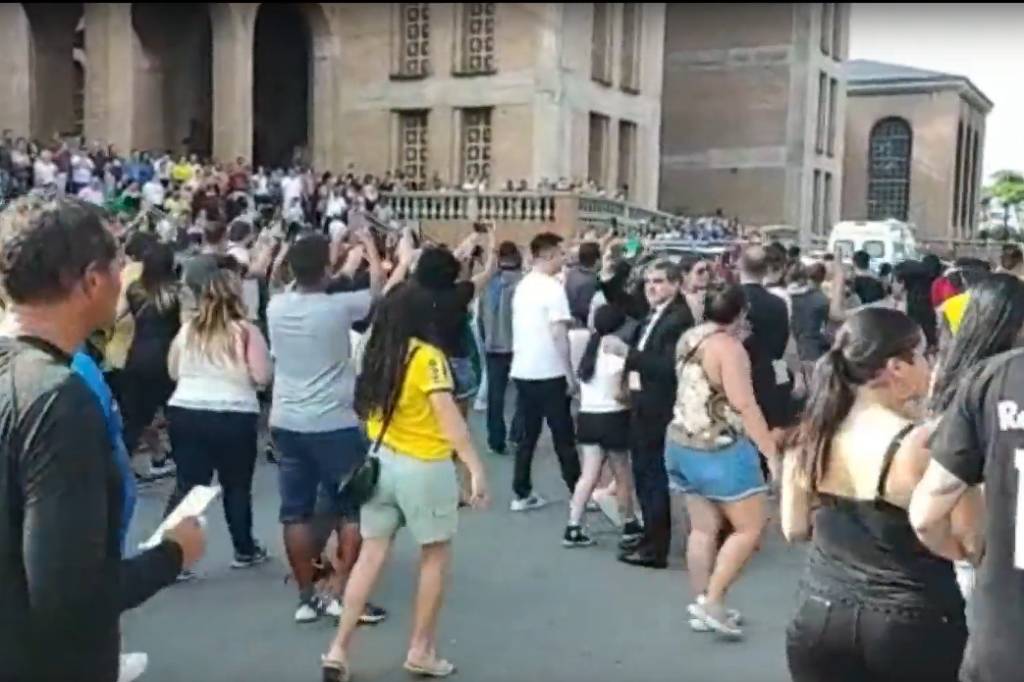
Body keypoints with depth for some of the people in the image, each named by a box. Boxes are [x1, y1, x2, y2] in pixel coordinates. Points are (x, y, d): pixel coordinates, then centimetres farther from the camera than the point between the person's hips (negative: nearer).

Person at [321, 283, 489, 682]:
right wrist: (476, 468, -23)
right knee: (435, 557, 11)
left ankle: (339, 649, 9)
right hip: (423, 467, -6)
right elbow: (450, 419, -22)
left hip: (381, 461, 6)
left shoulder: (376, 354, 3)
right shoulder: (427, 358, -15)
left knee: (371, 555, 11)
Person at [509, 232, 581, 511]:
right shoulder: (553, 287, -14)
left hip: (523, 371, 7)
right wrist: (571, 374, -12)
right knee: (563, 437, 2)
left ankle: (522, 494, 14)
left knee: (528, 434, 12)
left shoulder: (523, 286, 10)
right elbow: (558, 334, -18)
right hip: (549, 373, -7)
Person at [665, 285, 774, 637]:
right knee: (750, 528, 2)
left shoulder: (688, 339, 8)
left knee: (703, 528, 14)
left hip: (681, 445, 8)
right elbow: (744, 405, -23)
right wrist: (771, 450, -20)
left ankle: (701, 604, 18)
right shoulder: (728, 346, -17)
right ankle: (711, 602, -1)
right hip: (719, 450, -8)